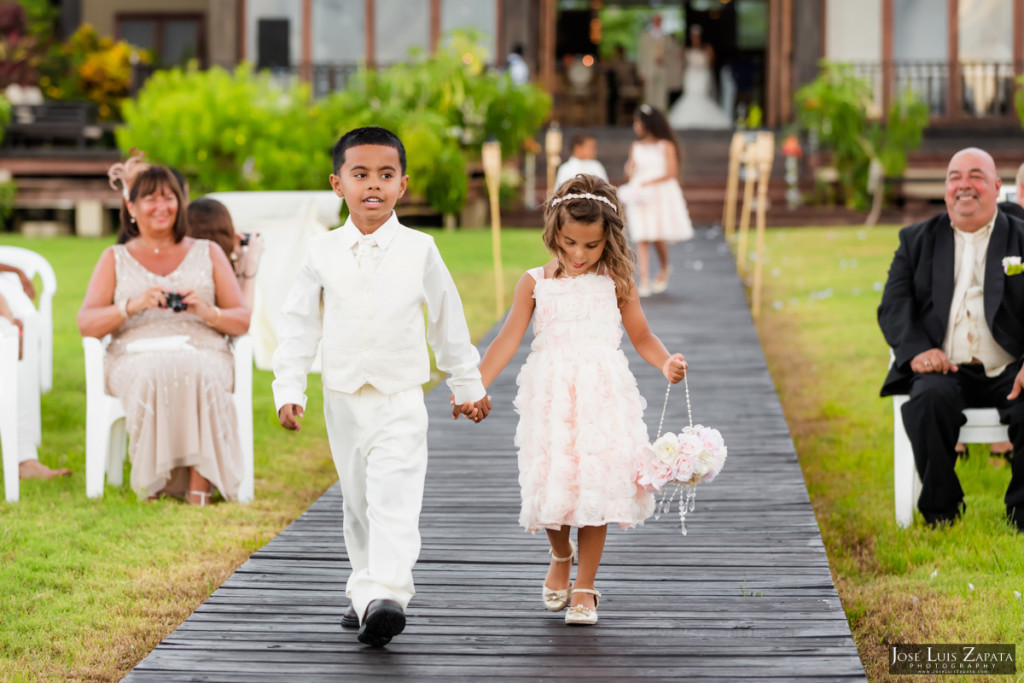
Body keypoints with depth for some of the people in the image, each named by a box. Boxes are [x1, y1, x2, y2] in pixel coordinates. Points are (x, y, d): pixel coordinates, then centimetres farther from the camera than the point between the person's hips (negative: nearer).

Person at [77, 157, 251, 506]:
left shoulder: (208, 253, 22)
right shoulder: (115, 259, 21)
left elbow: (243, 320, 14)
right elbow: (86, 324, 6)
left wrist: (207, 312, -8)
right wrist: (133, 305, -12)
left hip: (202, 352, 0)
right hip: (136, 356, 0)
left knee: (200, 377, -38)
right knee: (155, 377, -39)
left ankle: (199, 489, -38)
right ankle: (153, 482, -32)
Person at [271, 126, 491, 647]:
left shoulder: (419, 250, -2)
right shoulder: (323, 253, 0)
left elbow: (447, 319, 9)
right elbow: (298, 324, 5)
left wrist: (467, 384, 16)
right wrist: (289, 389, 0)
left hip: (400, 397, -3)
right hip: (343, 402, 3)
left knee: (394, 499, -16)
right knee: (359, 501, 13)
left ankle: (387, 595, -25)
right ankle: (365, 590, 25)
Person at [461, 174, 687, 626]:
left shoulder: (615, 282, 5)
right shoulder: (536, 283, 5)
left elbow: (641, 337, 10)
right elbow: (508, 340, 3)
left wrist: (666, 363, -11)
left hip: (602, 399, 0)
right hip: (552, 399, 0)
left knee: (596, 485, -4)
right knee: (552, 483, -3)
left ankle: (584, 587, 9)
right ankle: (560, 557, 30)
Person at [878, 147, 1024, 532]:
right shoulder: (917, 240, 19)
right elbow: (893, 307, 8)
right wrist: (917, 349, -14)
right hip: (942, 370, 1)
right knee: (931, 399, -34)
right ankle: (940, 514, -20)